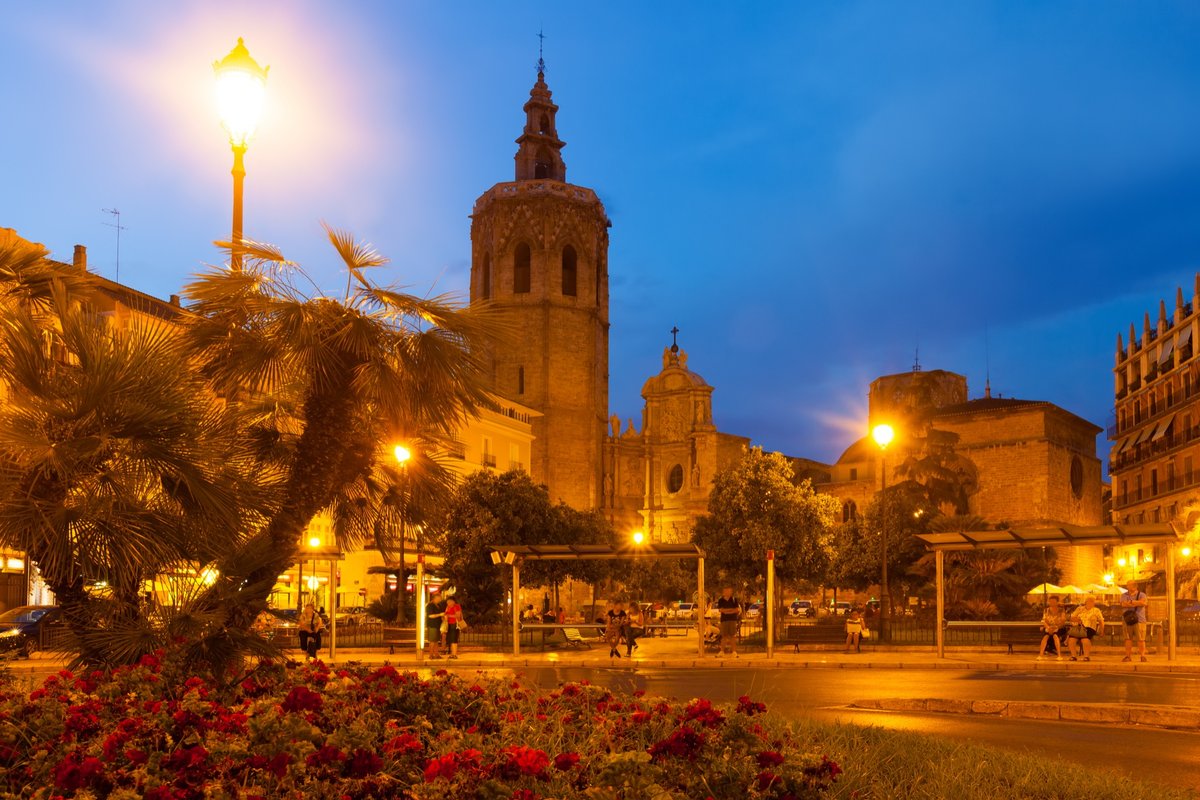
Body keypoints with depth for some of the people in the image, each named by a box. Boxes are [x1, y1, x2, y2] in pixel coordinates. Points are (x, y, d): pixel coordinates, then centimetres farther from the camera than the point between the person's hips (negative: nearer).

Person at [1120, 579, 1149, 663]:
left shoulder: (1141, 595, 6)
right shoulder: (1124, 595, 12)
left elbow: (1144, 602, -14)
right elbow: (1123, 604, -7)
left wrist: (1131, 602, -9)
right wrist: (1138, 603, -9)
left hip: (1139, 619, -2)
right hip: (1127, 619, 2)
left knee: (1141, 639, -5)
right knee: (1128, 638, 1)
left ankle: (1143, 656, -1)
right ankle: (1128, 656, 5)